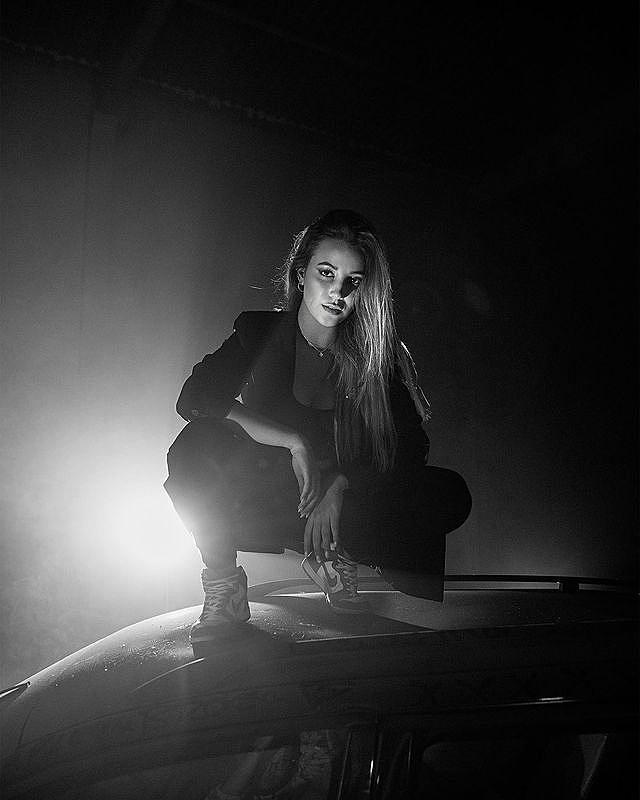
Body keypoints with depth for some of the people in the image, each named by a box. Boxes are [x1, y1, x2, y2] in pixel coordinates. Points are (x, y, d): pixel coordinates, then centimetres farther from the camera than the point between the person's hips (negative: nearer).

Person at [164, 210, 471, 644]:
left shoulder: (376, 355, -5)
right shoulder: (258, 331, -7)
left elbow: (411, 447, -9)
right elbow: (193, 398, -21)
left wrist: (340, 485, -24)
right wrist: (294, 442, -29)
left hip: (343, 501, 1)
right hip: (259, 496, -1)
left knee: (451, 494, -20)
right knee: (198, 444, -31)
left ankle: (334, 556, -6)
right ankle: (222, 588, -17)